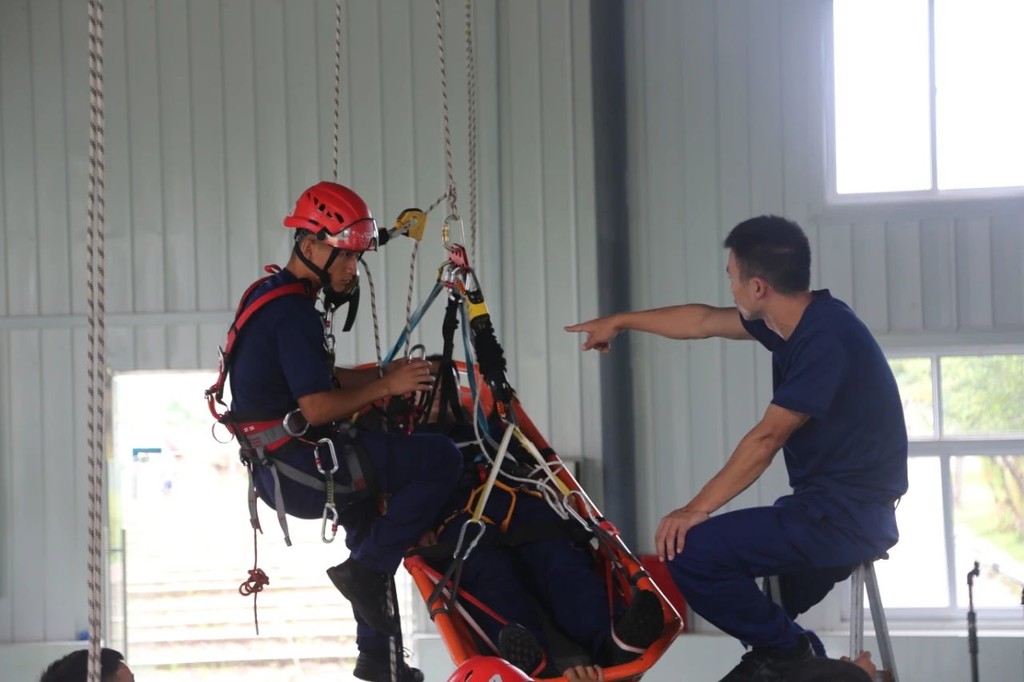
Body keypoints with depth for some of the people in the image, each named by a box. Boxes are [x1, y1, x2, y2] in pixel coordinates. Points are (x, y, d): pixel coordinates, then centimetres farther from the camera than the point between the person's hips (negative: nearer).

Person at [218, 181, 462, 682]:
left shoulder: (270, 294, 13)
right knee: (441, 460, -13)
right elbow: (318, 407, -24)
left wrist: (384, 374, 8)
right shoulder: (293, 313, -19)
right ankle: (366, 568, -6)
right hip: (304, 470, -11)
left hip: (276, 466, 11)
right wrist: (386, 386, -13)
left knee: (369, 522, 34)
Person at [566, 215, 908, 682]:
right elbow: (703, 321, 21)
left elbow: (767, 438, -20)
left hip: (846, 516, -10)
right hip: (826, 506, 10)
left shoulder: (826, 338, -22)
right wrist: (620, 322, 33)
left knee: (691, 550, -19)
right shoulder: (797, 320, 7)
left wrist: (698, 509, -16)